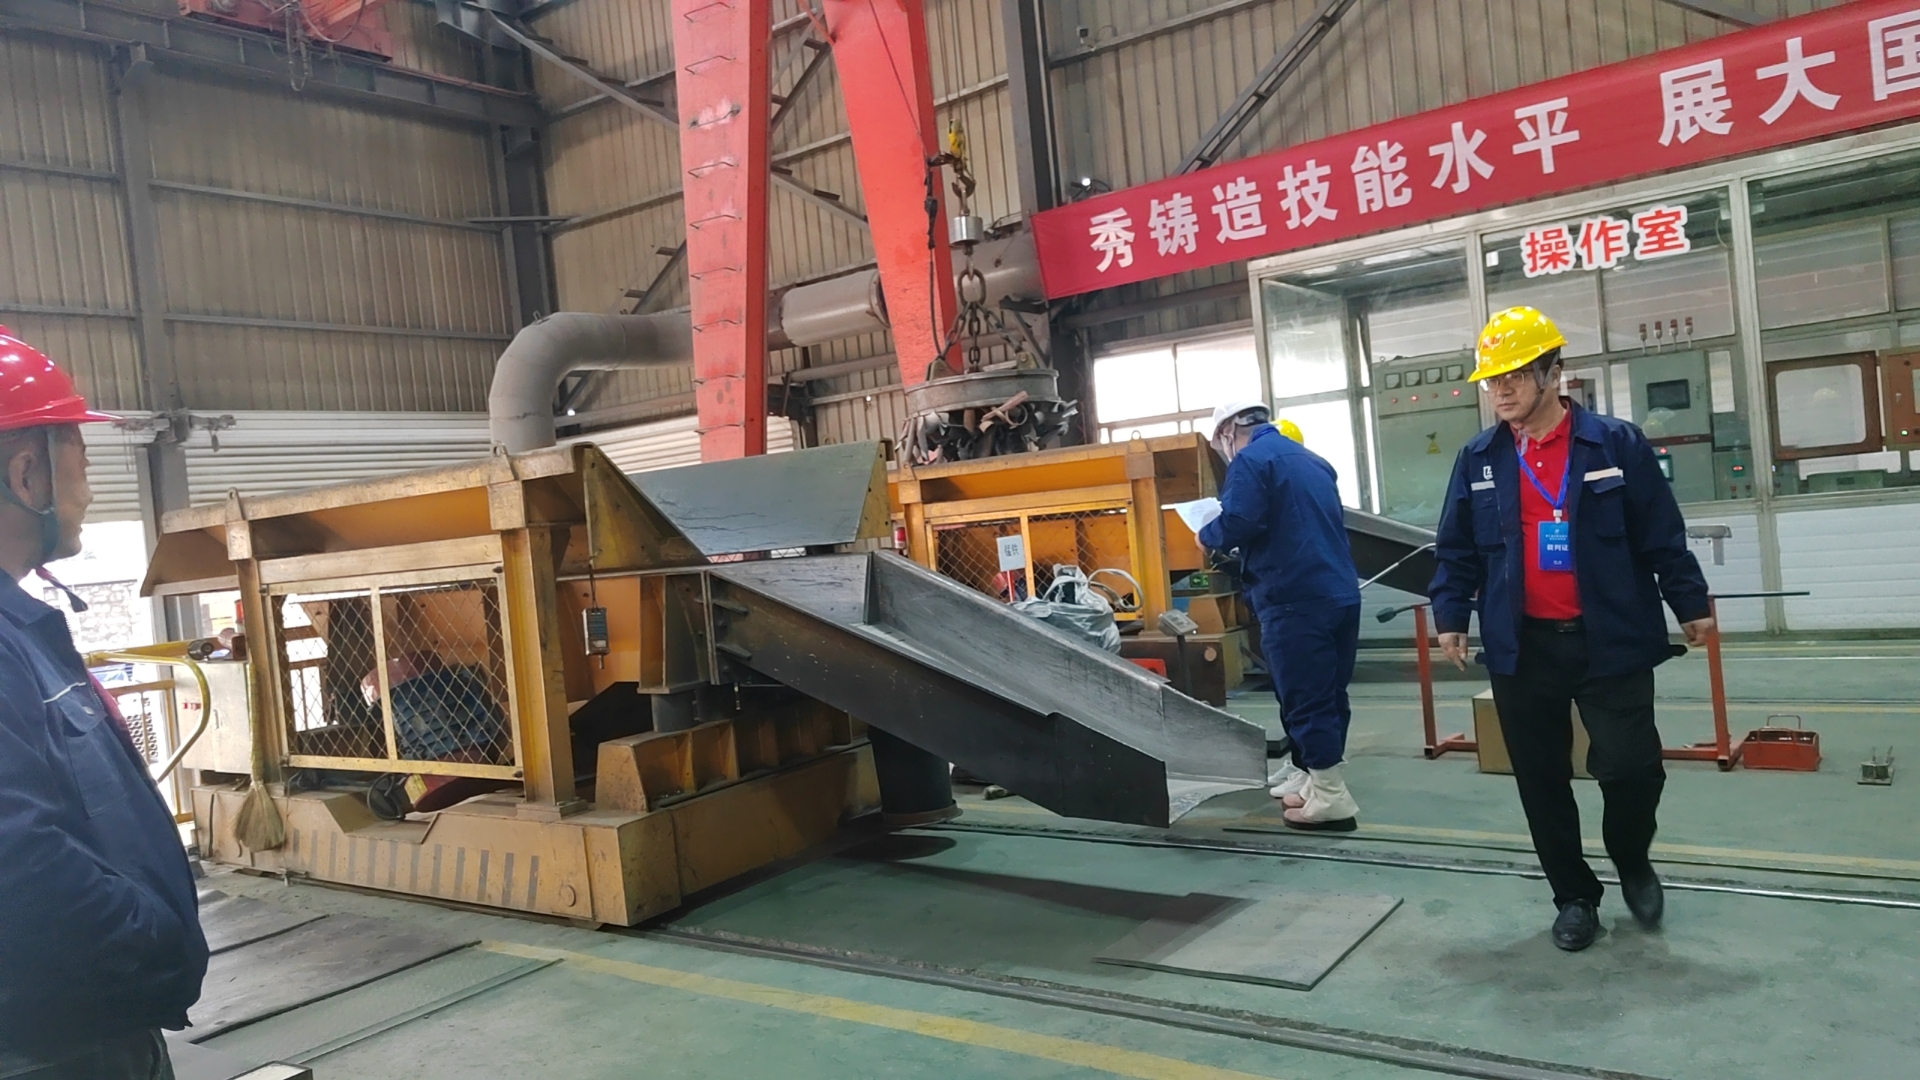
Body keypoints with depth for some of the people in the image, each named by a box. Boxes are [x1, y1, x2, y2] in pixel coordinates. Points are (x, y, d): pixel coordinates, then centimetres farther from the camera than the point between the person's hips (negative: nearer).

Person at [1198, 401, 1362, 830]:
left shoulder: (1250, 461, -7)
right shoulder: (1311, 459, 20)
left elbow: (1237, 524, -19)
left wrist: (1207, 534, 3)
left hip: (1295, 599, -9)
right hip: (1341, 593, 9)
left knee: (1305, 698, -4)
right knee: (1329, 694, 14)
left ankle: (1330, 797, -2)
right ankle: (1310, 775, 25)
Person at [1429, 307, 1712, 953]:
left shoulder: (1617, 444, -3)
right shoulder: (1478, 460, 4)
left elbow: (1662, 535, 1)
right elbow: (1457, 549, 9)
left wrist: (1689, 605, 4)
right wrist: (1451, 615, 2)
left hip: (1612, 641, -2)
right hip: (1522, 648, 2)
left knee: (1632, 768, -3)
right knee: (1542, 783, 8)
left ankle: (1632, 863, 29)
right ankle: (1574, 897, 26)